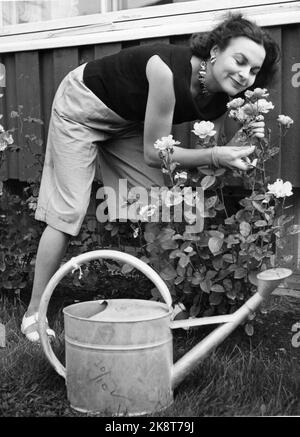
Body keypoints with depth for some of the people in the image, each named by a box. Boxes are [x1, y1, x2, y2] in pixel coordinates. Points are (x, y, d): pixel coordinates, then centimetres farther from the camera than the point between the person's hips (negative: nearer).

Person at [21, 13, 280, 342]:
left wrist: (241, 141, -24)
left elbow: (203, 154, -6)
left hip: (127, 121, 7)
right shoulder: (168, 71, -37)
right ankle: (34, 313, 1)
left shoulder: (221, 99, -15)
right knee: (68, 211, -10)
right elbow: (153, 152, -30)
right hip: (81, 107, -7)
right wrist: (216, 155, -36)